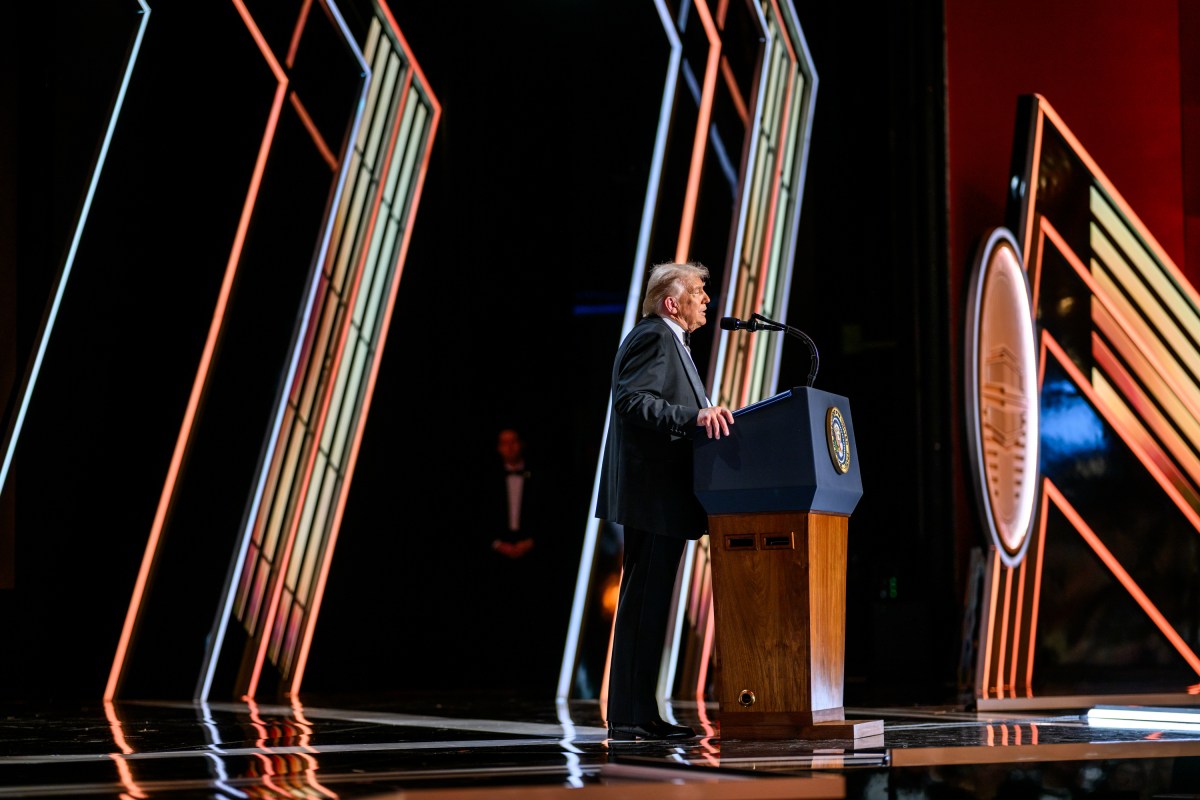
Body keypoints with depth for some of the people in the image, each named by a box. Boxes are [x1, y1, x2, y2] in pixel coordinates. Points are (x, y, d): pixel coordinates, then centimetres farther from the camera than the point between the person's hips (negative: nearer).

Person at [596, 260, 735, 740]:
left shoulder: (668, 341, 24)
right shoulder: (653, 338, -9)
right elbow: (633, 400, -23)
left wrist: (705, 418, 17)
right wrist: (694, 417, -30)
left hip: (660, 500, 11)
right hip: (653, 496, -11)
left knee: (647, 605, 11)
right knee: (644, 603, -10)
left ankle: (639, 714, 14)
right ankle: (631, 718, -9)